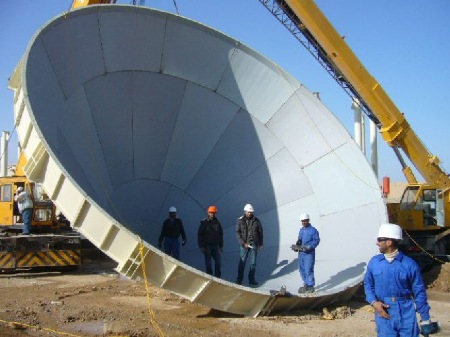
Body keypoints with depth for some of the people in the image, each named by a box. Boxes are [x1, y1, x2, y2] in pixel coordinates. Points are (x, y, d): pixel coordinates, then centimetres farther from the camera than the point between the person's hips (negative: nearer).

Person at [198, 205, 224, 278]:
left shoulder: (217, 223, 8)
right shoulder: (204, 223, -3)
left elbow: (221, 235, 15)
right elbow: (200, 235, -4)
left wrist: (221, 245, 12)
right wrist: (201, 246, -9)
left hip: (216, 246, 3)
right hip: (207, 246, -3)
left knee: (218, 262, 0)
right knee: (208, 263, 3)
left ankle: (217, 277, 10)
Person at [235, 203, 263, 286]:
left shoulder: (256, 221, 2)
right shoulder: (240, 220, -2)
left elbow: (260, 232, 9)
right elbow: (238, 233, -4)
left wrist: (261, 244, 8)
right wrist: (243, 243, -13)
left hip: (254, 244, 1)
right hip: (244, 244, -1)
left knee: (253, 263, 4)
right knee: (242, 262, 3)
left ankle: (251, 279, 13)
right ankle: (239, 279, 14)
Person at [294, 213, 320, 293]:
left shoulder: (313, 230, -8)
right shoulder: (301, 230, 14)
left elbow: (316, 240, -11)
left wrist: (309, 247, -22)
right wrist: (297, 246, 1)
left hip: (309, 253, -7)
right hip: (301, 253, 7)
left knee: (308, 270, -8)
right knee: (302, 269, 10)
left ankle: (311, 286, 2)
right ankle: (306, 284, 22)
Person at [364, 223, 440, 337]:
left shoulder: (409, 264, -5)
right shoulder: (374, 262, 2)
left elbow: (419, 292, 0)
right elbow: (368, 284, 11)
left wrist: (425, 319, 2)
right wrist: (374, 302, -8)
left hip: (406, 312, -1)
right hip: (384, 313, 1)